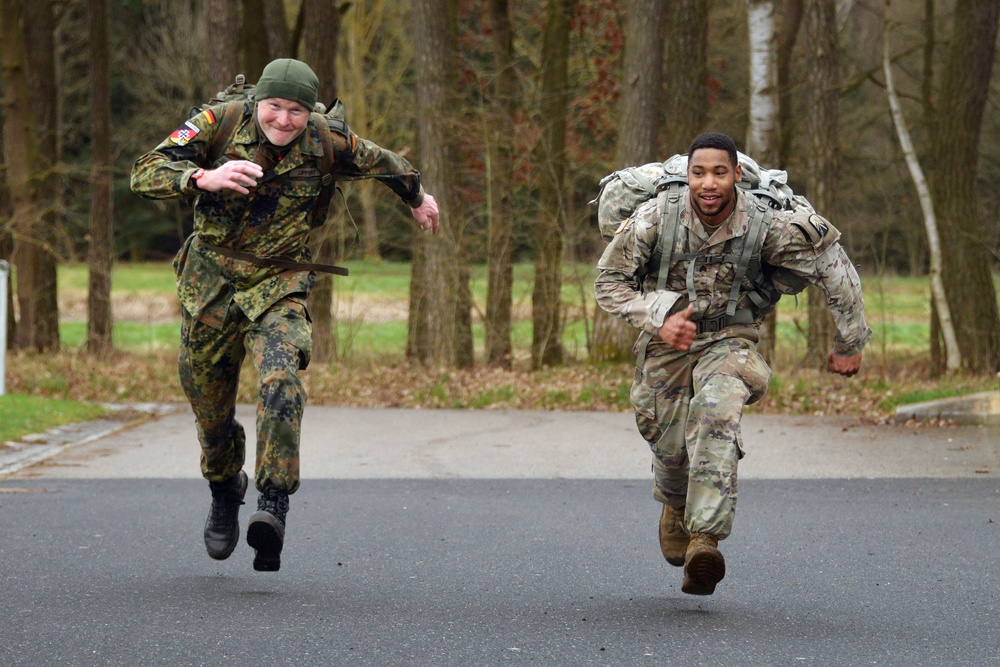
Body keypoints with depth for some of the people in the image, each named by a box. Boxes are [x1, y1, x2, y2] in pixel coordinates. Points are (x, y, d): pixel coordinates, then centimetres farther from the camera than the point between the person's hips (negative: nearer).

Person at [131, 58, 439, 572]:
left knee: (280, 382, -28)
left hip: (279, 284, -1)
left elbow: (379, 162, 15)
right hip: (209, 282, 1)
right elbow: (145, 174, -21)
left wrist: (418, 197, 33)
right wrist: (205, 178, -39)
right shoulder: (220, 123, -13)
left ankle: (273, 506, -34)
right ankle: (224, 491, 42)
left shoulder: (325, 142, -8)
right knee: (209, 406, 11)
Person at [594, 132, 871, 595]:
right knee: (671, 446, 5)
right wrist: (659, 318, -23)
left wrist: (849, 343, 1)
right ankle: (674, 508, 44)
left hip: (728, 342, -2)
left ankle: (704, 540, -38)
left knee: (717, 416, -31)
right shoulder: (655, 219, -18)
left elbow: (833, 269, -7)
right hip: (666, 344, 2)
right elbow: (609, 282, -7)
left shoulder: (764, 227, -19)